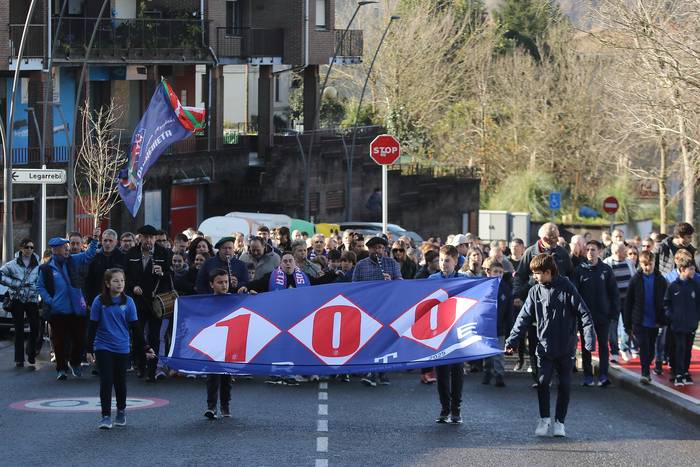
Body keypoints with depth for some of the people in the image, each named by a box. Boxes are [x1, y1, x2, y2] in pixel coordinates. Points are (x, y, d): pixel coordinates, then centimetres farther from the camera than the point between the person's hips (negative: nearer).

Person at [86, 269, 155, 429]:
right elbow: (93, 326, -2)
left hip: (122, 348, 2)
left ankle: (121, 411, 31)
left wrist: (145, 348, 0)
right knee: (106, 381, -7)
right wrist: (89, 349, -3)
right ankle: (106, 416, -2)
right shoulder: (99, 301, -5)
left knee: (120, 382, 11)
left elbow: (135, 326, 2)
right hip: (103, 348, -2)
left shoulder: (128, 302, -1)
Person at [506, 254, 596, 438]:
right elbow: (524, 318, 5)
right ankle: (544, 419, 7)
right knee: (543, 383, -8)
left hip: (566, 347, -2)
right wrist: (511, 341, -1)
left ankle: (559, 422, 16)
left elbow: (584, 314, -8)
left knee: (564, 385, 4)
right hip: (544, 346, 2)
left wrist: (590, 340, -17)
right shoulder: (535, 291, 2)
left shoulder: (567, 288, -8)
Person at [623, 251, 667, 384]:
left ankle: (647, 369, 28)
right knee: (643, 346, -7)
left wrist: (663, 320, -3)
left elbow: (665, 302, 4)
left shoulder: (660, 280, -2)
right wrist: (627, 324, -2)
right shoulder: (635, 280, -4)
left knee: (651, 348, 11)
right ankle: (645, 373, -3)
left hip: (654, 322, 2)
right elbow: (628, 303, -1)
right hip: (639, 321, -2)